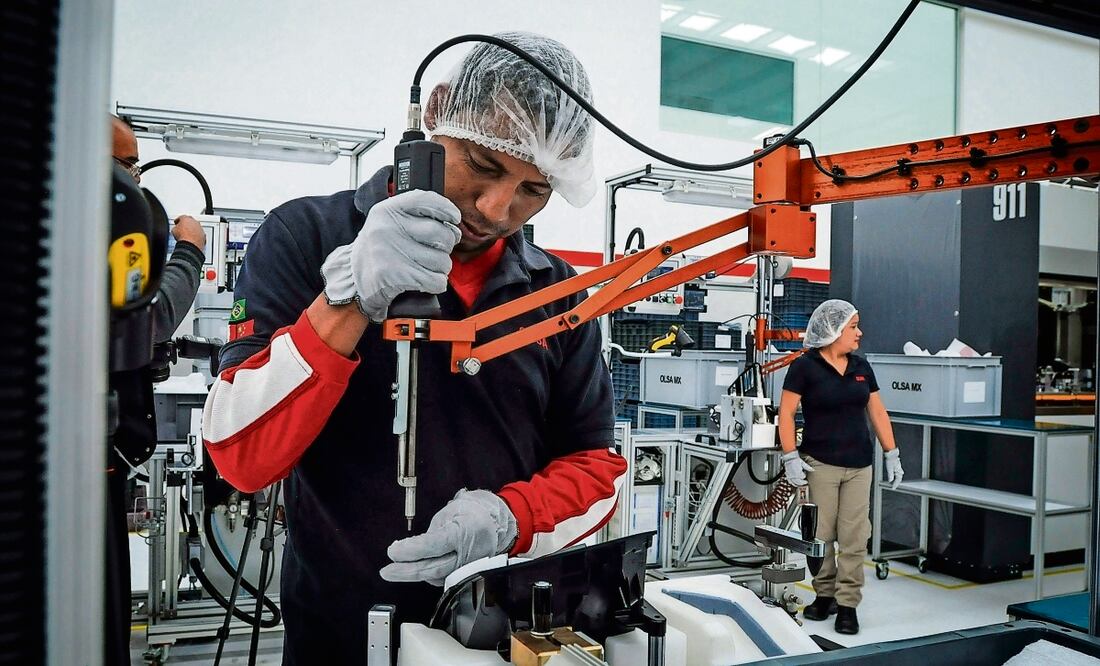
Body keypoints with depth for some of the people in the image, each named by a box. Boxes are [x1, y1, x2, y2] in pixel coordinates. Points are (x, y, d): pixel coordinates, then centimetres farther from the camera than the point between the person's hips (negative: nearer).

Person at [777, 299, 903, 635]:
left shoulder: (861, 366, 8)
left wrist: (892, 454, 10)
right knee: (821, 535, 4)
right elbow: (786, 412, -7)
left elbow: (877, 411, 13)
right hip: (820, 464, -4)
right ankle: (825, 595, 21)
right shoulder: (805, 366, -6)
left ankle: (847, 604, 10)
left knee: (854, 537, 2)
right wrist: (791, 458, -13)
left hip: (859, 465, 4)